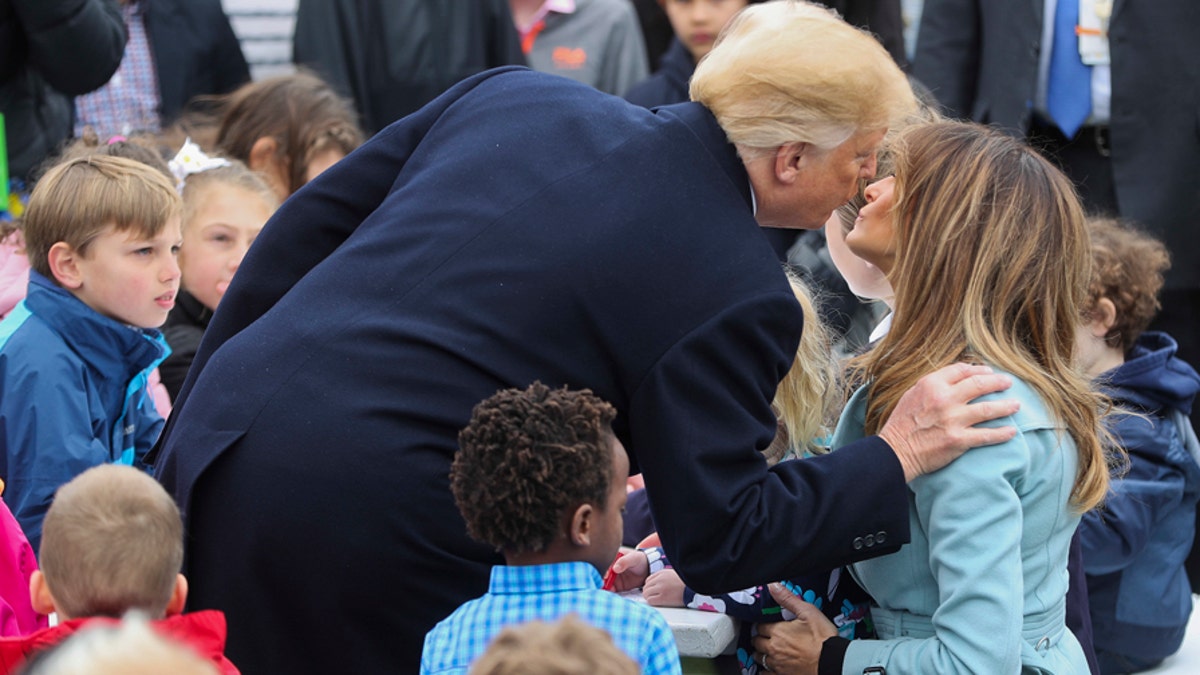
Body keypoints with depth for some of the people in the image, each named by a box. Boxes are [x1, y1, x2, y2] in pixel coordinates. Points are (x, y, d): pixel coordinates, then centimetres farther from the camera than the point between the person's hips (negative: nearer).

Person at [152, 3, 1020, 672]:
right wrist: (896, 458, 3)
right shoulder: (737, 294, -8)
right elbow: (721, 543, -5)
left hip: (223, 432, 6)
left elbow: (305, 227, 13)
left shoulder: (514, 96, 9)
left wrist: (197, 405, 21)